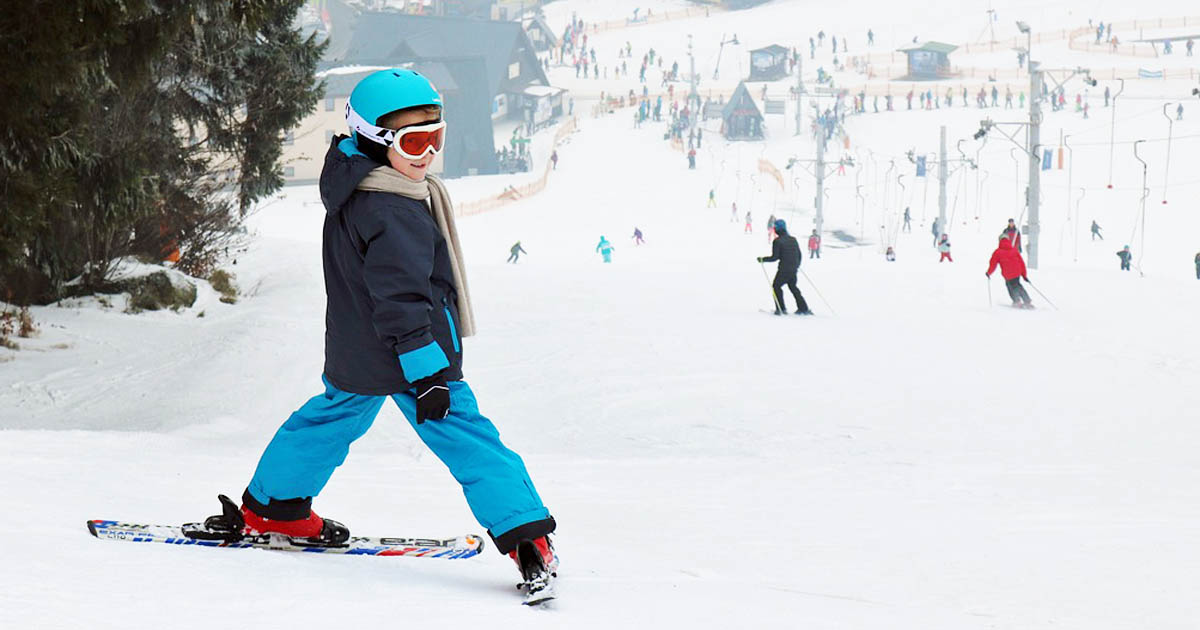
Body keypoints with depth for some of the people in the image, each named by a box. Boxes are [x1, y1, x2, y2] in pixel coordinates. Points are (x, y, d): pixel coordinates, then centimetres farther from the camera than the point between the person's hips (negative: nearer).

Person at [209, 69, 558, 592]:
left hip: (354, 354, 9)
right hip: (403, 357, -9)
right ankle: (526, 537, -12)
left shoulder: (351, 191, 6)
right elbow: (401, 298, -28)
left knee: (333, 416, 29)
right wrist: (426, 373, -27)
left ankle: (270, 507, 39)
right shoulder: (392, 214, -26)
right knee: (469, 440, -7)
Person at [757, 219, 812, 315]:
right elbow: (799, 254, 13)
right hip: (794, 269, 6)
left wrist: (763, 259, -2)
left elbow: (775, 257, -15)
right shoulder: (793, 239, 8)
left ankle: (781, 309, 3)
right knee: (793, 287, 21)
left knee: (776, 286, 10)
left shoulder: (777, 241, -13)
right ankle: (803, 308, 19)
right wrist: (797, 265, 30)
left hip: (784, 269, -6)